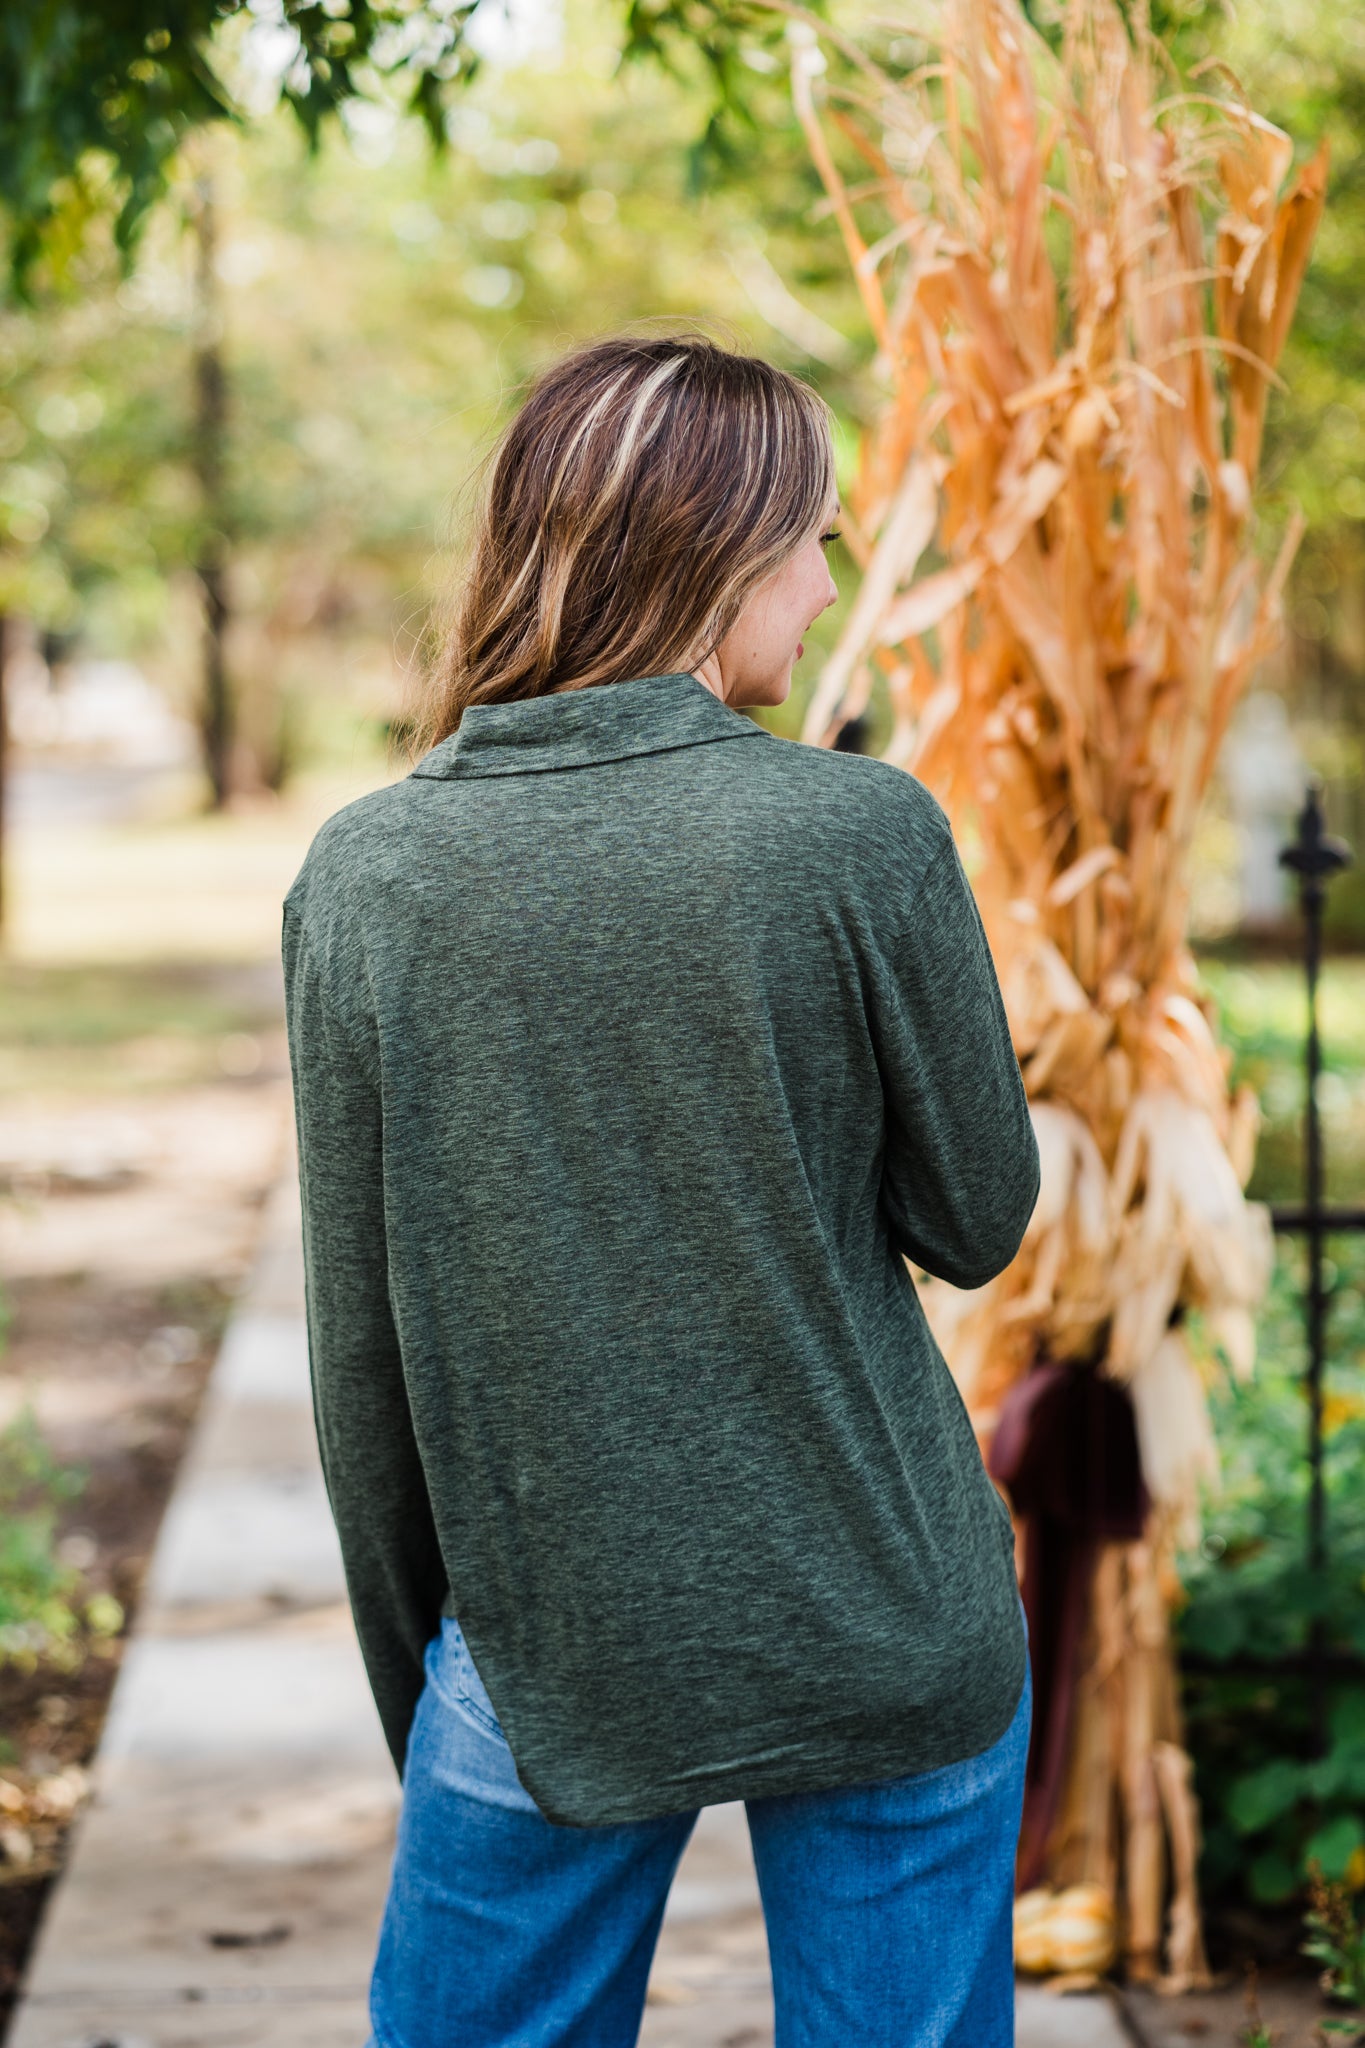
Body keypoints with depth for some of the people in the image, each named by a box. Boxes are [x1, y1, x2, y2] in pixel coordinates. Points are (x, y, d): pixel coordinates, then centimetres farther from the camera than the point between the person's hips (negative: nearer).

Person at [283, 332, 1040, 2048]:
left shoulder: (363, 876, -5)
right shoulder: (862, 835, -12)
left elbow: (361, 1343, 1)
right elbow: (978, 1218, -2)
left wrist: (411, 1674, 12)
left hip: (549, 1653, 2)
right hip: (884, 1639, -1)